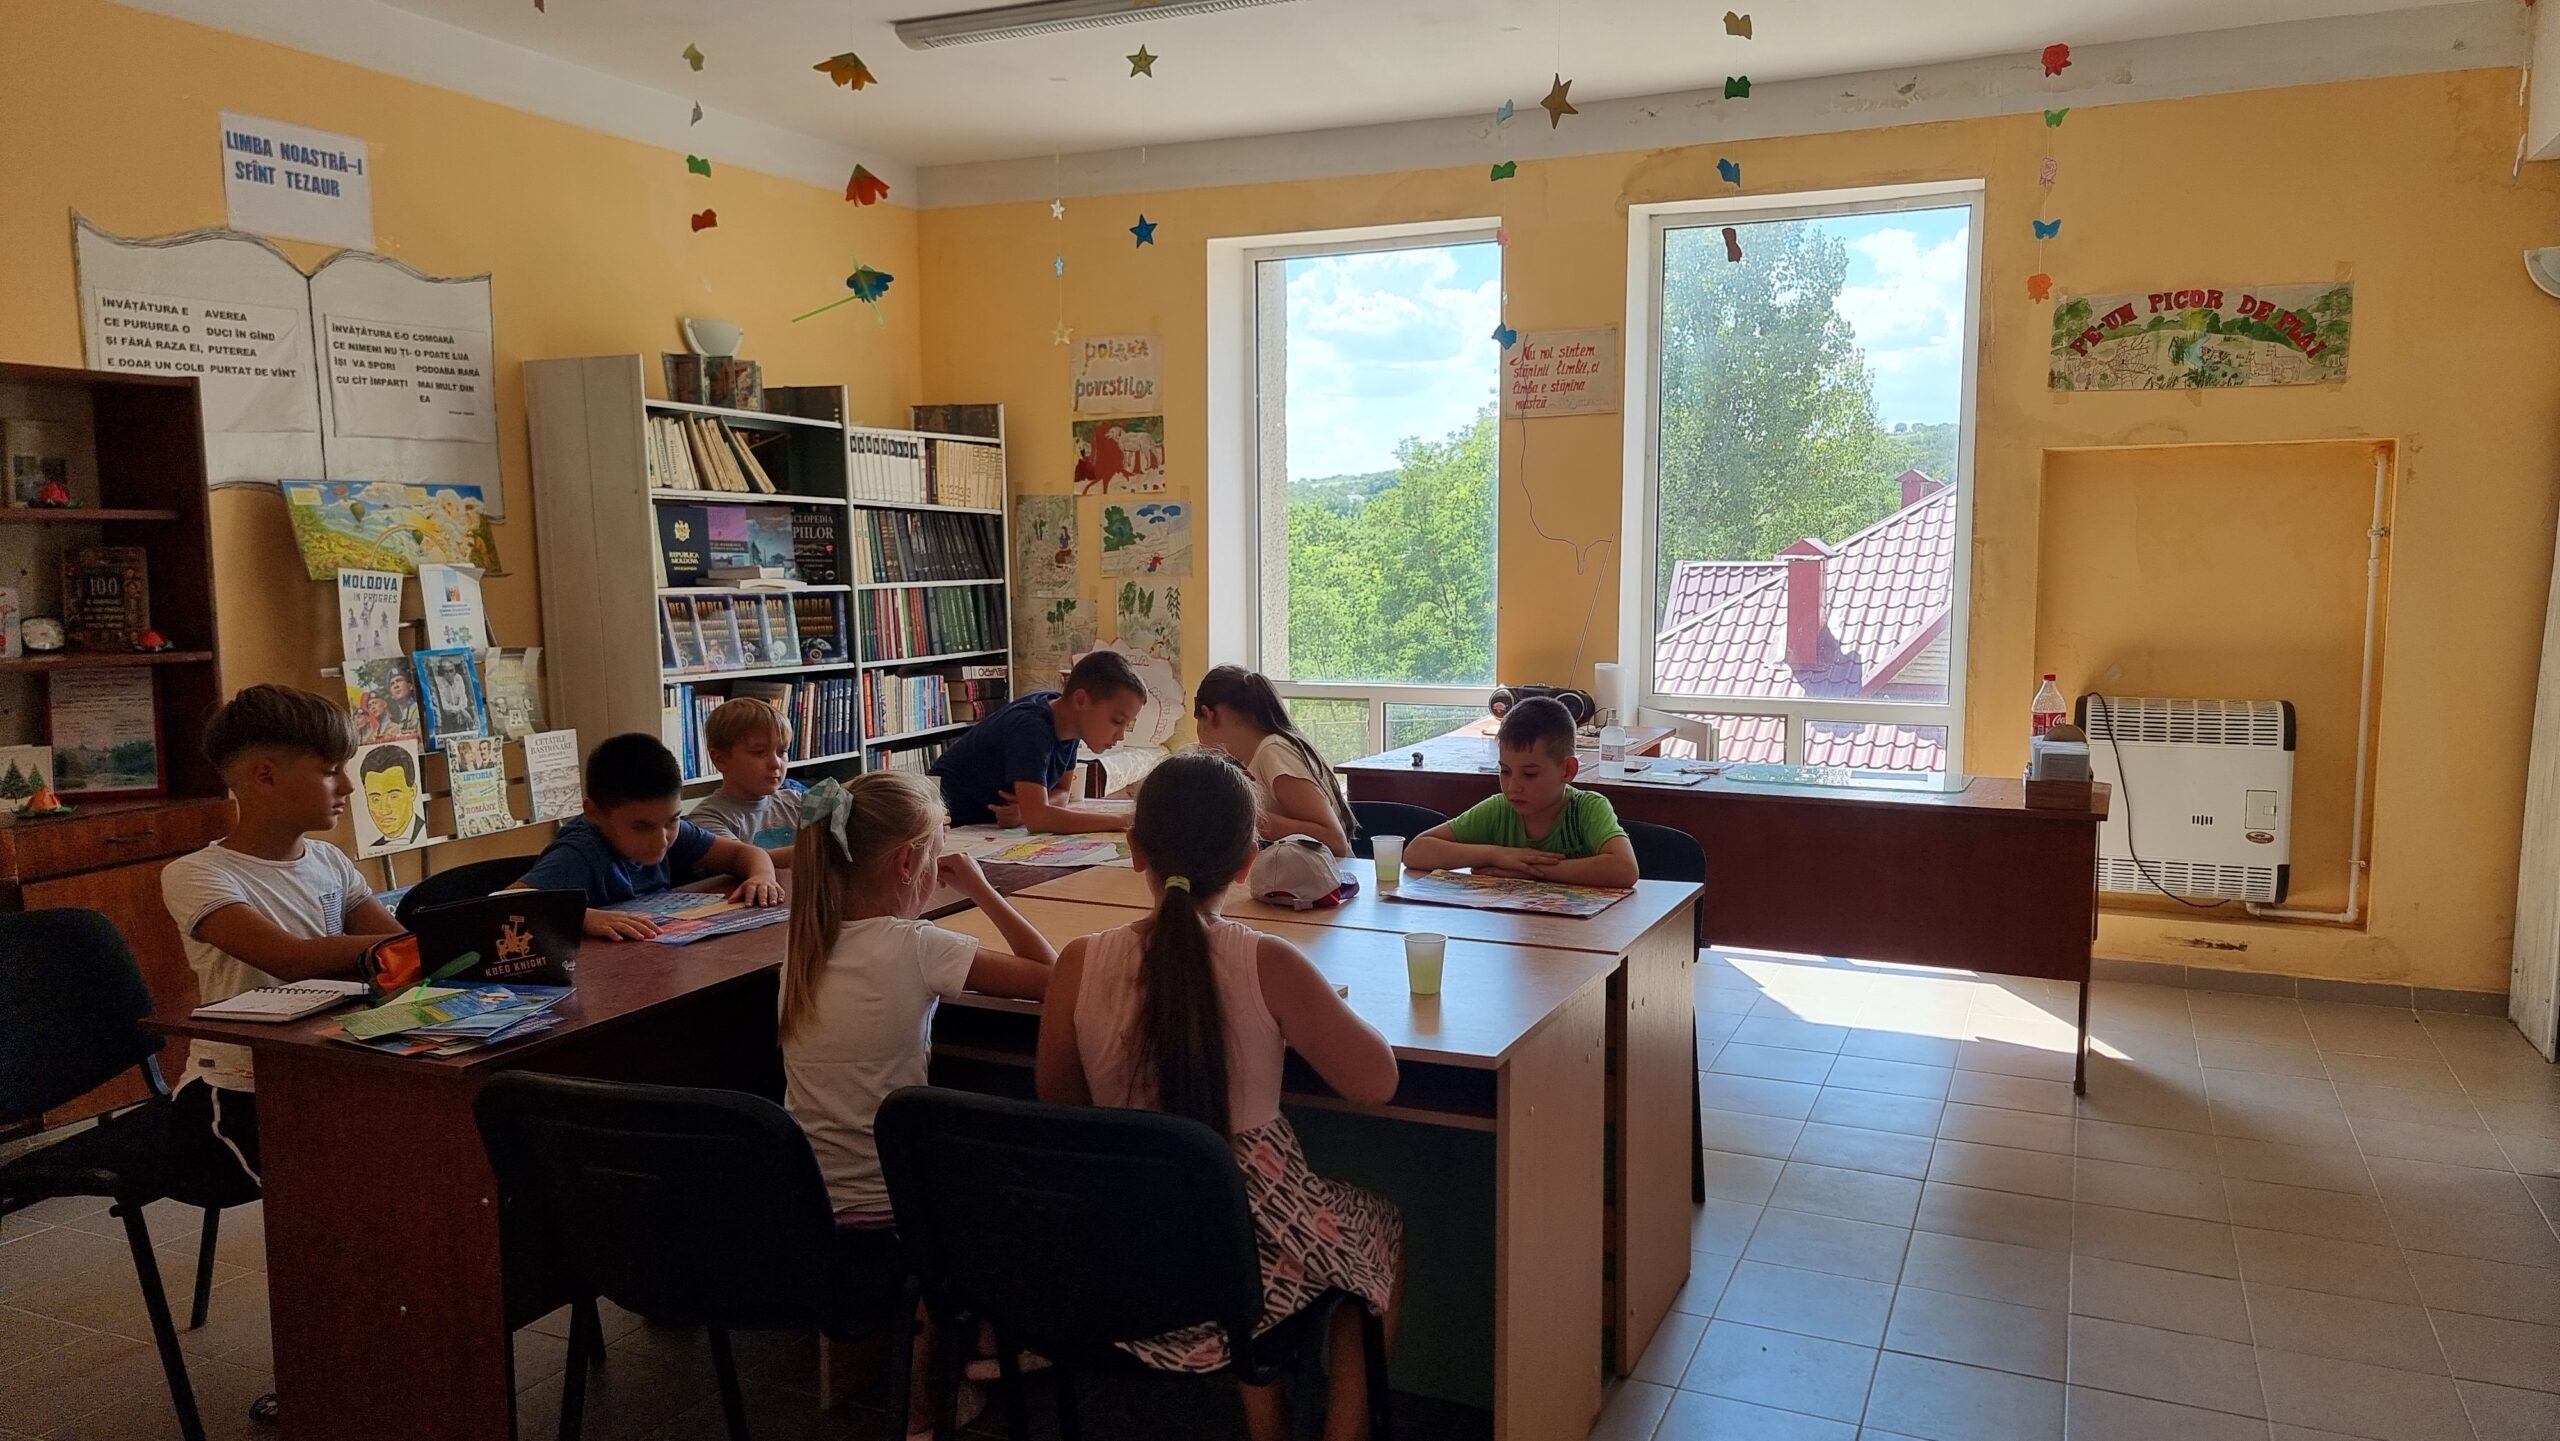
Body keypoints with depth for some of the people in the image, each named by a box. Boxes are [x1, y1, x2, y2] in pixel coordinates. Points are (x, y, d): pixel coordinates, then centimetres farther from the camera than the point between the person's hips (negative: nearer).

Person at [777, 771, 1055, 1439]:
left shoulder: (804, 945, 0)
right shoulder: (914, 948, -19)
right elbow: (1054, 977, -16)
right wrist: (981, 890, -8)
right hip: (886, 1233, -6)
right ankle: (936, 1362, 25)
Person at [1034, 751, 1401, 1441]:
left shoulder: (1079, 965, -12)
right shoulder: (1268, 966, -20)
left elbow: (1059, 1102, 1)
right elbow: (1375, 1083, -13)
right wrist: (1327, 1008, 4)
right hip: (1250, 1246, -3)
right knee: (1383, 1230, 29)